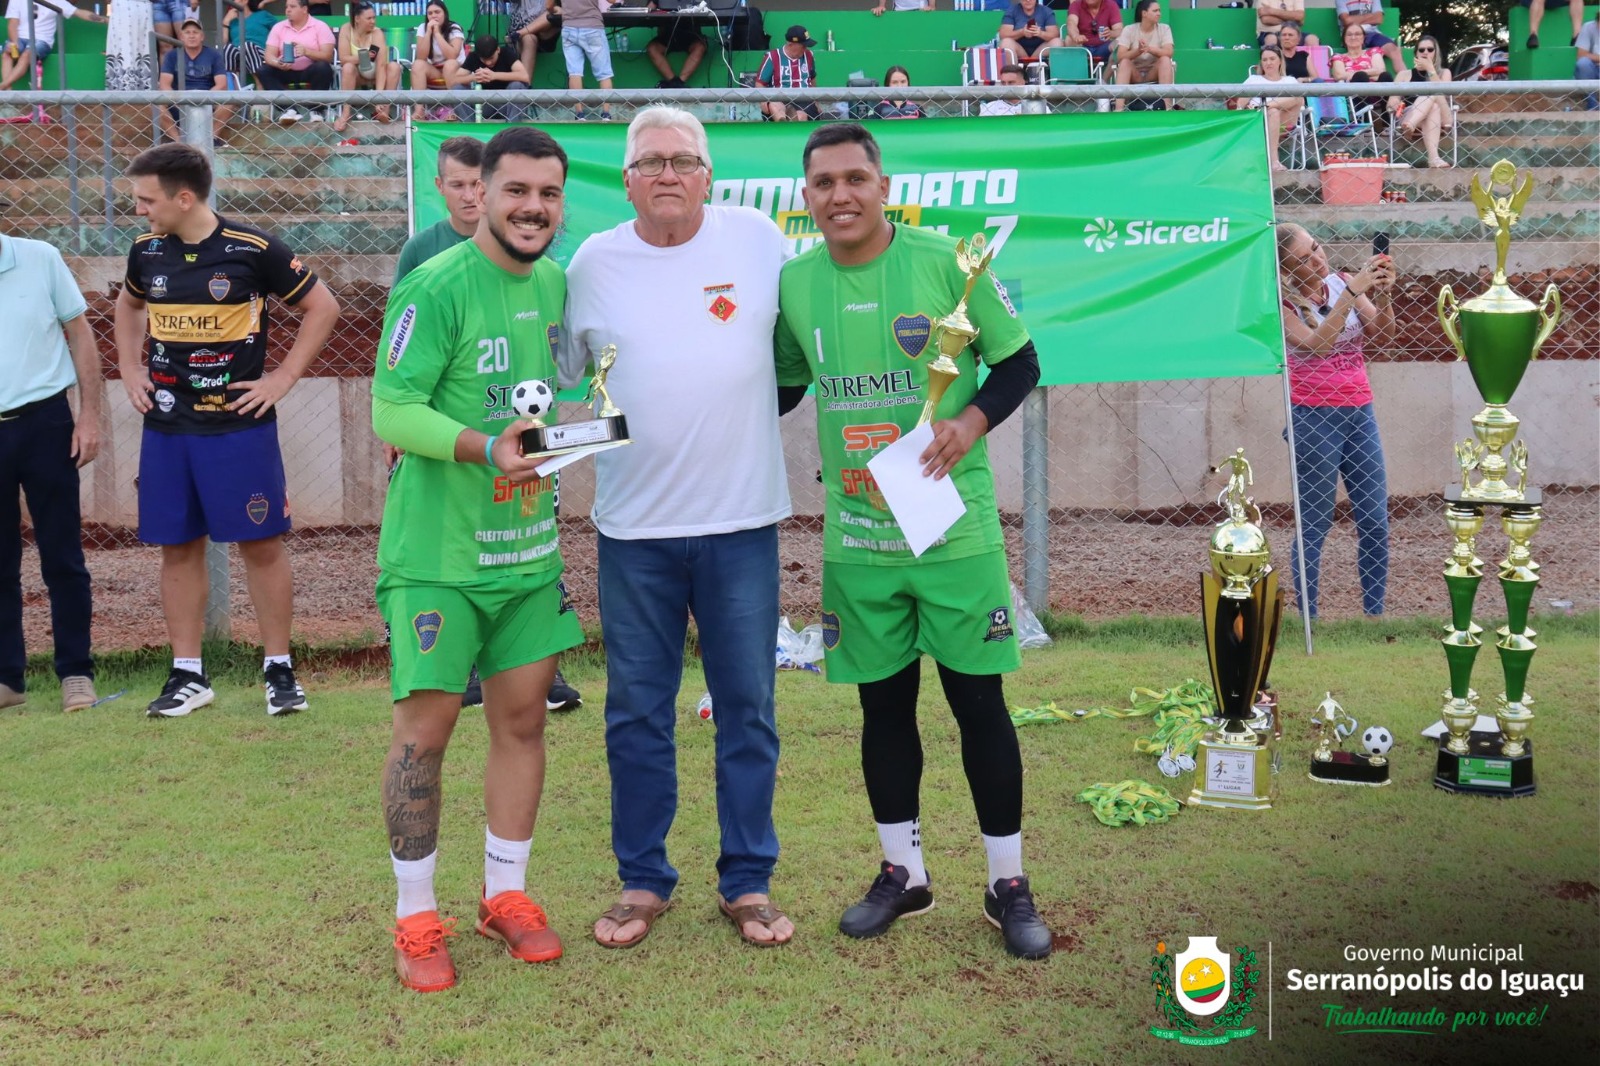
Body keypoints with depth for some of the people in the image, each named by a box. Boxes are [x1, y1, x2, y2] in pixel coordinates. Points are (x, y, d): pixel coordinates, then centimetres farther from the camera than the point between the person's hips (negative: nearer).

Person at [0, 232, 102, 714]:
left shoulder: (40, 259, -2)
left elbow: (79, 335, 3)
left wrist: (89, 415, -2)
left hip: (44, 422, -1)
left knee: (62, 557, 3)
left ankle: (76, 672, 12)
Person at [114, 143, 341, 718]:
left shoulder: (253, 250, -10)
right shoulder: (146, 251, 5)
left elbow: (322, 308, -2)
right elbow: (128, 306, 26)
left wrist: (281, 379, -5)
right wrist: (131, 371, 14)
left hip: (239, 425, -4)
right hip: (165, 427, 4)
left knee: (261, 544, 0)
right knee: (178, 547, 7)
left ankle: (279, 669, 12)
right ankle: (187, 675, 17)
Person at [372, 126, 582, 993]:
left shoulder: (559, 282, 7)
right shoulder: (435, 288, -15)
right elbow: (392, 410, -19)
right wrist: (486, 448, -31)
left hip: (528, 546, 7)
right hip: (439, 553, -6)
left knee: (522, 717, 11)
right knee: (426, 728, 0)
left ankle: (506, 895, 27)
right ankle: (416, 919, 15)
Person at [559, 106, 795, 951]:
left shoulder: (757, 239, 1)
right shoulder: (593, 263, 2)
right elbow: (559, 374, 10)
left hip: (742, 520, 0)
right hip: (634, 529, 1)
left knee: (748, 710, 7)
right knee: (636, 713, 9)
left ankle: (747, 882, 21)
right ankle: (642, 881, 24)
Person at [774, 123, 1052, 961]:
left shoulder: (945, 261, -8)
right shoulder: (793, 283, 2)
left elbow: (1019, 361, 0)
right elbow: (779, 389, 16)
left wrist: (973, 421, -17)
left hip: (956, 529, -3)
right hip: (856, 537, 3)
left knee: (978, 700, 3)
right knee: (883, 703, 12)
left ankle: (1009, 884, 18)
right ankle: (903, 871, 29)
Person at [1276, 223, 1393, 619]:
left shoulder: (1343, 282, 5)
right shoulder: (1282, 301, -6)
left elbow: (1383, 336, 1)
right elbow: (1315, 344, -21)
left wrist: (1382, 295, -16)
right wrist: (1352, 291, -22)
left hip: (1359, 412, 5)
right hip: (1313, 417, -5)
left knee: (1376, 523, 5)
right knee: (1314, 525, 0)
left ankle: (1375, 614, 16)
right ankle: (1307, 617, 8)